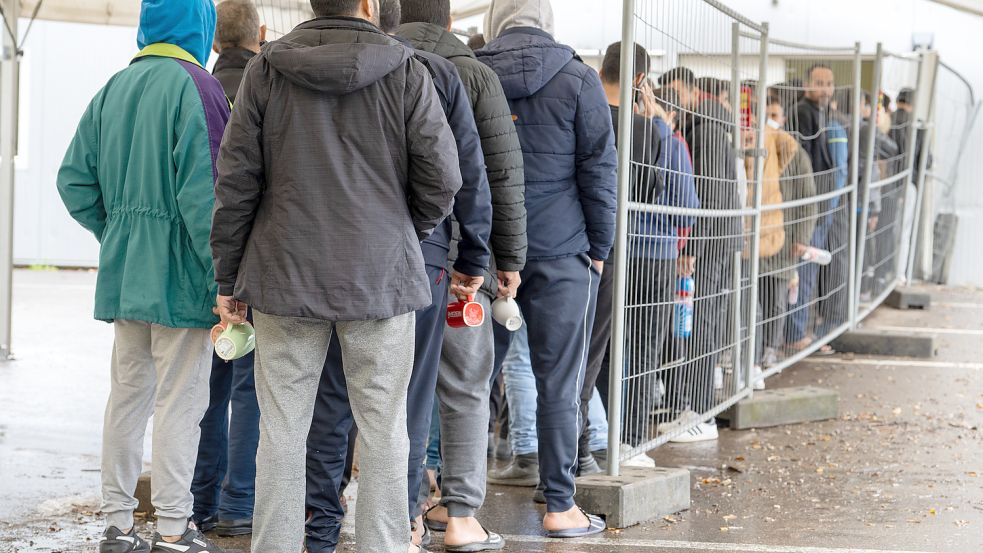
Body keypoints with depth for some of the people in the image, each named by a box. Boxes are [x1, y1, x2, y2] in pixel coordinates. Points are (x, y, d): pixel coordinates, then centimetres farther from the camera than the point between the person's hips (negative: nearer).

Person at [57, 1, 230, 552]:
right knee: (179, 402, -1)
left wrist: (115, 233, 16)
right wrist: (224, 278, -15)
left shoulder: (113, 89, 9)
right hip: (179, 274, -7)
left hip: (124, 273, 7)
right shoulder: (196, 86, -13)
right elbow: (202, 191, -19)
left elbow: (74, 180, 9)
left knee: (127, 396, 13)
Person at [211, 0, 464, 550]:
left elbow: (236, 181, 0)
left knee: (283, 427, 5)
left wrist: (229, 278, 7)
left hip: (286, 276, 1)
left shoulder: (266, 70, 1)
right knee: (382, 427, 6)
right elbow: (442, 177, -4)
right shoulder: (406, 71, -3)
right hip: (381, 277, -1)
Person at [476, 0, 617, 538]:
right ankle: (560, 507, 6)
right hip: (560, 251, -3)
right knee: (558, 383, 2)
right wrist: (599, 247, 5)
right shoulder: (576, 78, -3)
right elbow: (598, 169, -4)